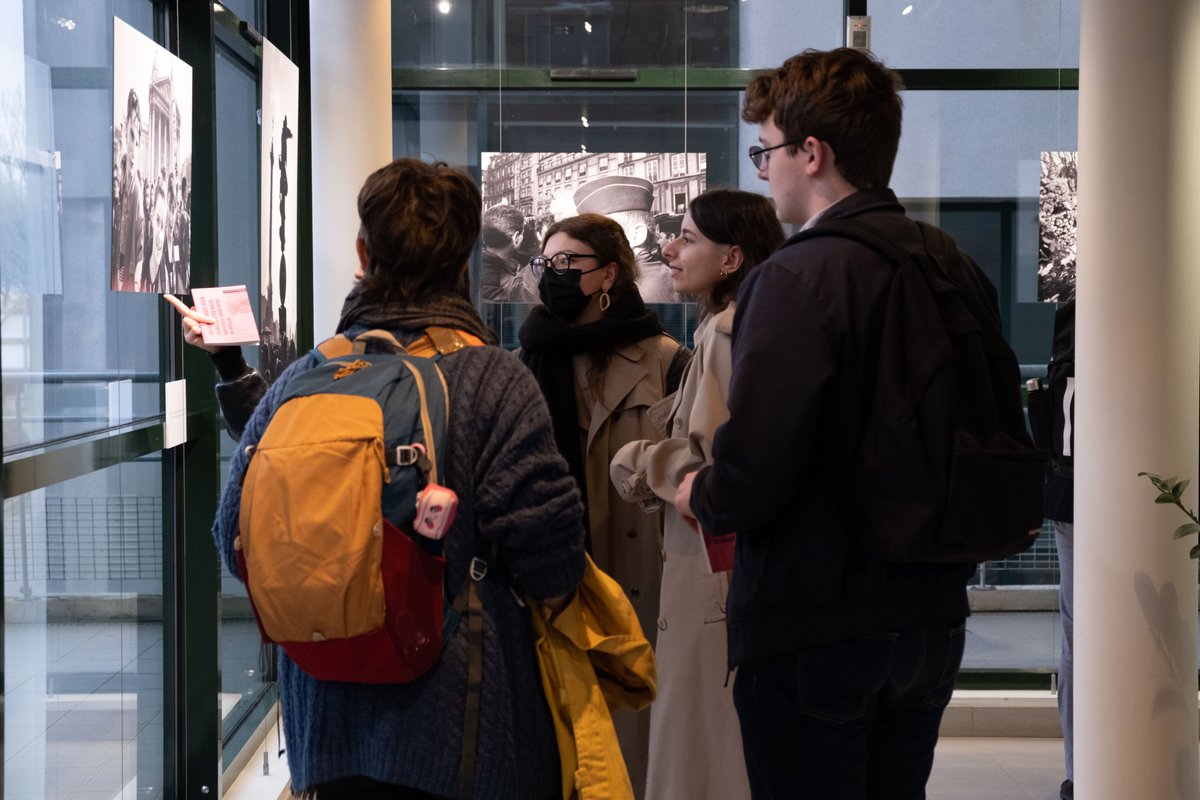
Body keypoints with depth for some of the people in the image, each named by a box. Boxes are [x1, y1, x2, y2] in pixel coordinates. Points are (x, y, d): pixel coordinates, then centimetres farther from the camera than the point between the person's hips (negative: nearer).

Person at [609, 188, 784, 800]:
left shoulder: (729, 331, -15)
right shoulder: (725, 326, 15)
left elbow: (712, 459, -21)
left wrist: (635, 462, -7)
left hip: (718, 565, -10)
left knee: (706, 740, -1)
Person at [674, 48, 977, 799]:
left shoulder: (797, 277, -19)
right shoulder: (961, 273, 4)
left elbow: (751, 476, -24)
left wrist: (700, 497, -3)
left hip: (814, 630, -7)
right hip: (933, 617, 7)